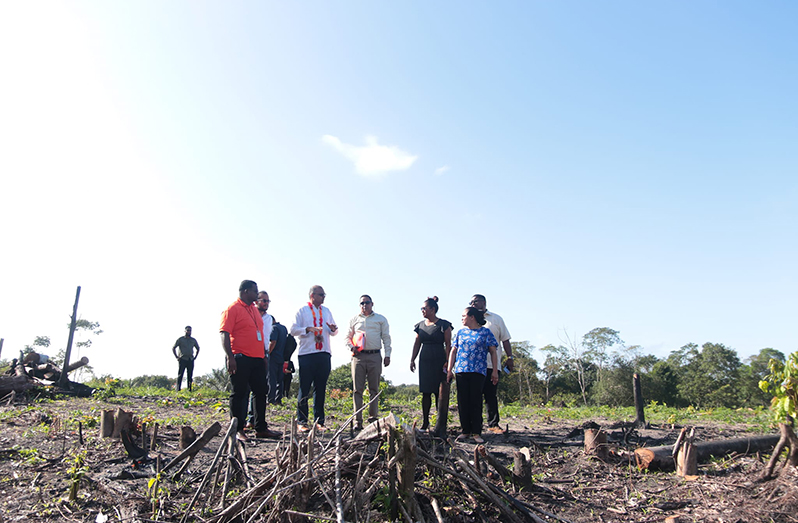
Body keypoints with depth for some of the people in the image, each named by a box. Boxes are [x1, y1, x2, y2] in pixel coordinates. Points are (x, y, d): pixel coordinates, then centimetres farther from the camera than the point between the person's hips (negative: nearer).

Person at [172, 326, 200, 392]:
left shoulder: (193, 340, 14)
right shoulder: (180, 339, 4)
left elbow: (198, 348, 28)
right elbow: (173, 348, 5)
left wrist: (195, 357, 17)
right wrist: (177, 356, -3)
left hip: (190, 360, 4)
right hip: (182, 359, -3)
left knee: (190, 376, 1)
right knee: (180, 375, -7)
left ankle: (189, 390, 3)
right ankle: (178, 390, -8)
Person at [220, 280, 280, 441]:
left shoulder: (254, 309, 18)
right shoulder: (232, 309, -7)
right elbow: (225, 334, -15)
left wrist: (264, 355, 21)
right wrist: (230, 357, -22)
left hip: (257, 359, 8)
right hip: (240, 359, -8)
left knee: (261, 393, 11)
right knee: (239, 393, -1)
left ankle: (261, 428, 19)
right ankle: (237, 430, 6)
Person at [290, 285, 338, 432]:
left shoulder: (326, 311, 20)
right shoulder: (302, 311, 6)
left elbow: (333, 332, 22)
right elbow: (293, 330, -2)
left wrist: (334, 329, -1)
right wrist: (308, 329, -16)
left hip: (324, 354, 4)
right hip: (306, 354, -4)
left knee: (321, 388, 5)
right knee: (304, 388, -2)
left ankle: (319, 421, 11)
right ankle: (302, 421, 4)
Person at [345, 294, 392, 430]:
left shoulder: (381, 319, 13)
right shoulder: (354, 320, 16)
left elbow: (386, 338, 11)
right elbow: (348, 337, 18)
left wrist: (387, 355, 2)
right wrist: (351, 347, -2)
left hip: (374, 356, 0)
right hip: (358, 356, 1)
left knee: (374, 389, 2)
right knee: (357, 389, -3)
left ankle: (373, 418, 10)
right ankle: (358, 421, -2)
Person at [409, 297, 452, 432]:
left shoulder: (443, 325, -3)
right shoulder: (420, 325, 13)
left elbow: (448, 344, -5)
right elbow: (417, 344, 16)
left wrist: (447, 362, -12)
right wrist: (412, 360, 10)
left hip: (439, 361, -5)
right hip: (424, 361, 5)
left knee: (439, 392, -3)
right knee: (425, 392, 5)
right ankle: (425, 422, 12)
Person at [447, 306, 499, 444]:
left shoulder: (485, 332, 6)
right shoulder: (460, 333, 15)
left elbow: (493, 352, 4)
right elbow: (453, 351, 15)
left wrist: (495, 371, -3)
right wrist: (449, 370, 7)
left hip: (478, 371, -3)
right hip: (461, 371, 3)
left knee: (476, 401, -4)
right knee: (463, 401, 3)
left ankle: (476, 432, 2)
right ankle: (465, 430, 12)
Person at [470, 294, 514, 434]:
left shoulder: (496, 319, 12)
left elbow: (505, 340, 11)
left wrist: (510, 358, 2)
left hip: (492, 365, -1)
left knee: (491, 395, 2)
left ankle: (493, 424, 9)